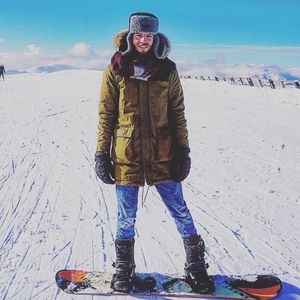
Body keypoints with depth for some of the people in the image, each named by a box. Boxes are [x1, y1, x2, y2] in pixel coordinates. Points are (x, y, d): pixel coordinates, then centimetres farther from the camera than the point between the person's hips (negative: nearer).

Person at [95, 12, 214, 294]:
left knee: (179, 209, 6)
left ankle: (196, 264, 26)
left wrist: (183, 150, 1)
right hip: (126, 154, 0)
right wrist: (102, 154, 0)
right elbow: (106, 114, 3)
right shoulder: (115, 70, 1)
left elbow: (178, 113, 6)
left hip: (162, 154, 1)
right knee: (126, 217, 10)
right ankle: (124, 267, 33)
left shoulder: (167, 69, 3)